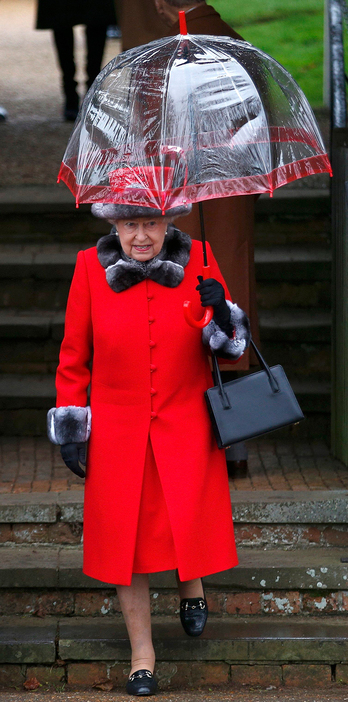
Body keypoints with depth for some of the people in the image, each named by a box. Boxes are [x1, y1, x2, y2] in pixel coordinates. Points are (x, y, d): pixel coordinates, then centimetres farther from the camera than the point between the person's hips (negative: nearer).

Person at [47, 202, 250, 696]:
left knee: (188, 523, -9)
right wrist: (71, 428, 3)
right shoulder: (91, 267, -4)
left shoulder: (197, 261, -3)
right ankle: (142, 654, 17)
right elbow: (74, 356, 4)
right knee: (124, 538, 2)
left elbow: (232, 345, 4)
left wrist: (222, 314, -18)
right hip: (118, 429, 0)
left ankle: (191, 583, 29)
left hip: (186, 427, 0)